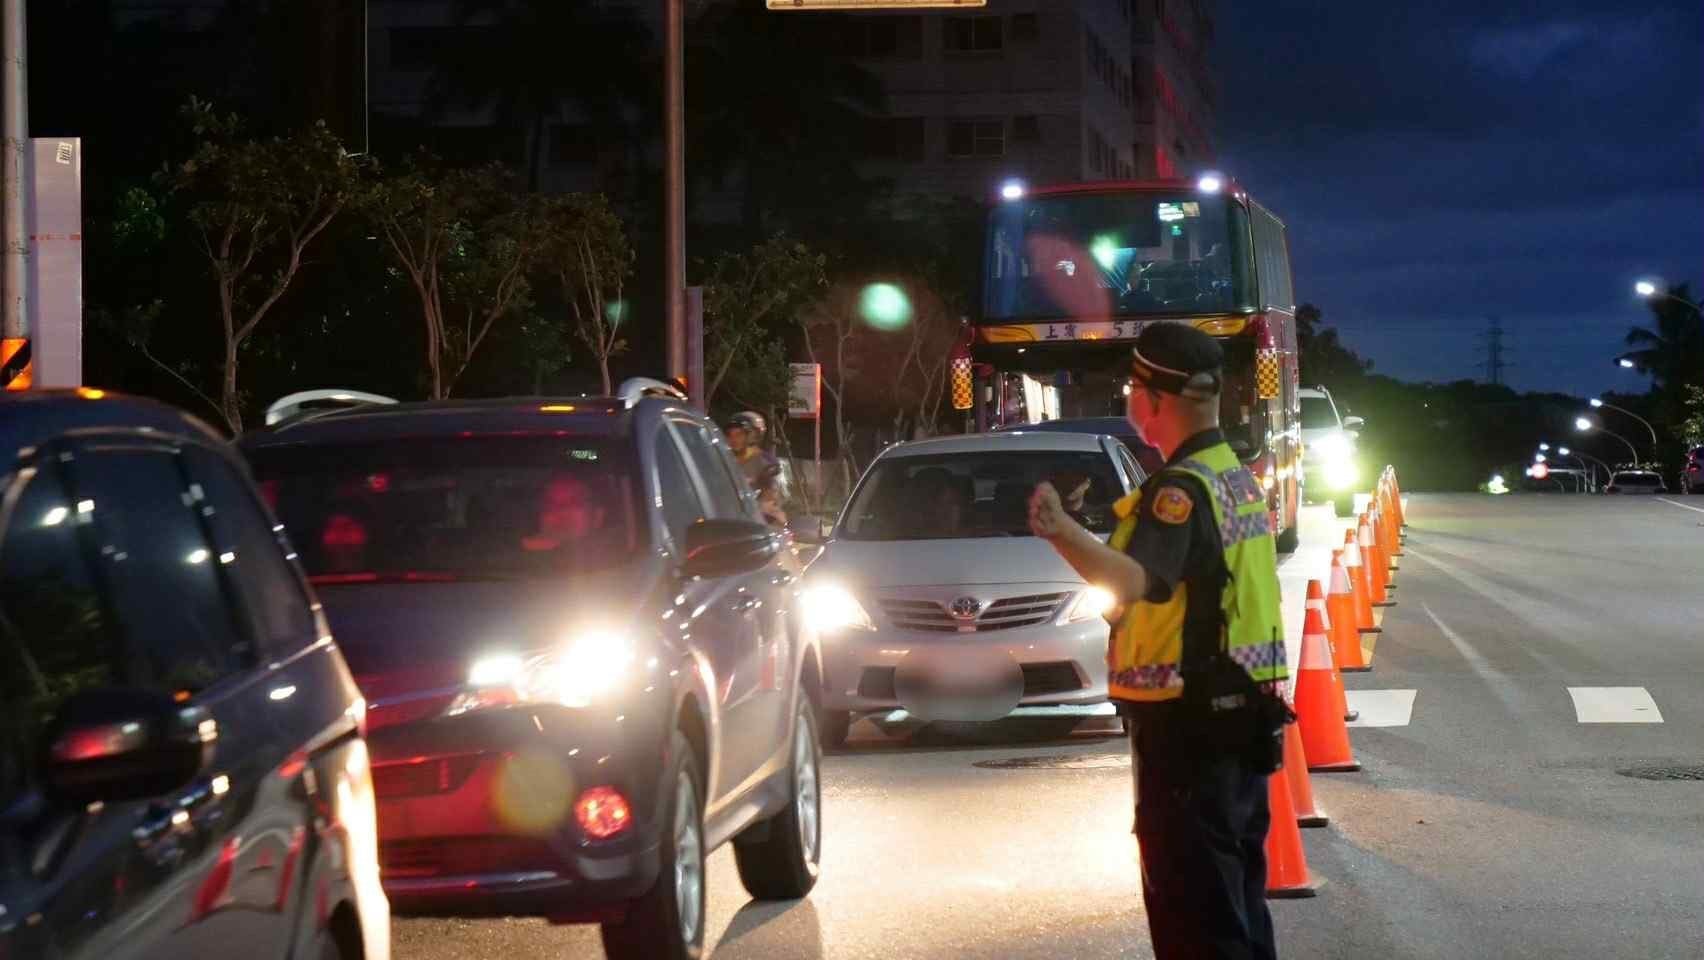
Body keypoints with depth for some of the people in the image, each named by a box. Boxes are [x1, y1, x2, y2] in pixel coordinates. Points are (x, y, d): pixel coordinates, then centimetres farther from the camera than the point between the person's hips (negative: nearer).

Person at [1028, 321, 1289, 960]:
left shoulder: (1182, 489, -18)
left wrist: (1064, 533, -53)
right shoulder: (1239, 480, 13)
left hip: (1189, 727, -10)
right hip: (1245, 716, 10)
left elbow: (1133, 581, -37)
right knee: (1239, 900, 18)